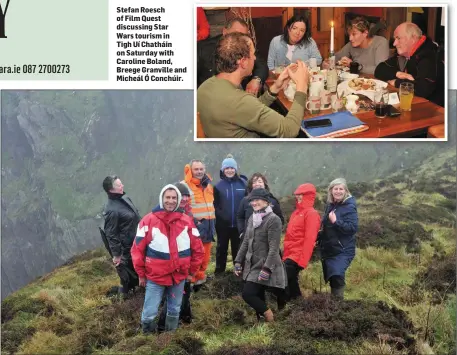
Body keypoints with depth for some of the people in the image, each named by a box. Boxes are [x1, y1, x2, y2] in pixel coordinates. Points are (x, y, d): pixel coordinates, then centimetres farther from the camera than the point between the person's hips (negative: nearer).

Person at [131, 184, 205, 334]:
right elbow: (138, 249, -5)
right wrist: (141, 274, -1)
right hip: (155, 277, -3)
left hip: (179, 276, 3)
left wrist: (191, 271, 9)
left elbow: (197, 249, 7)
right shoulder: (148, 220, -10)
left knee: (174, 311, 17)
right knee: (150, 313, 0)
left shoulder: (187, 221, -2)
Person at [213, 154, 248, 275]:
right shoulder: (218, 186, -3)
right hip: (223, 224, 0)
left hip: (239, 224, 0)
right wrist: (220, 216, -11)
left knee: (238, 248, 13)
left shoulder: (243, 183, -3)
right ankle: (219, 272, 25)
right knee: (222, 248, 13)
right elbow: (215, 205, 1)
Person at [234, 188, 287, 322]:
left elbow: (274, 248, -19)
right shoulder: (252, 218, 10)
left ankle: (270, 317, 3)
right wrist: (238, 261, 12)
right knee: (258, 298, 10)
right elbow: (245, 242, 17)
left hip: (266, 267, -7)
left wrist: (266, 269, -23)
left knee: (247, 294, -14)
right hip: (252, 266, 7)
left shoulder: (273, 219, -14)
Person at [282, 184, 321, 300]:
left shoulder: (311, 213, -10)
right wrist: (285, 254, 17)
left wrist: (303, 261, -21)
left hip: (297, 256, -9)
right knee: (290, 281, 12)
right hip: (290, 255, 9)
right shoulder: (297, 212, 18)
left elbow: (310, 239, -17)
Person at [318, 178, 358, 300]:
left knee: (337, 277, -22)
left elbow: (353, 228, -22)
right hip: (328, 249, 8)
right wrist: (319, 235, 11)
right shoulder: (330, 205, 10)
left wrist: (336, 221, -28)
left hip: (343, 251, -7)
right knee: (331, 278, 14)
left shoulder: (349, 207, -12)